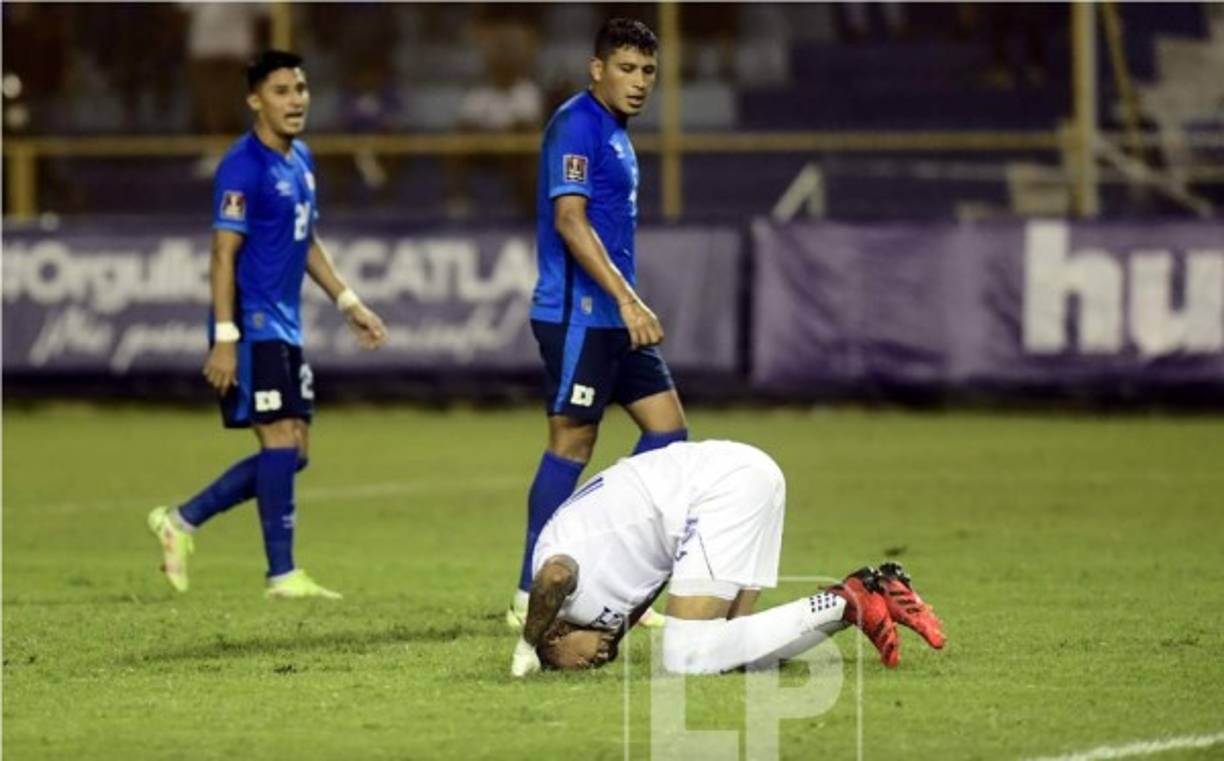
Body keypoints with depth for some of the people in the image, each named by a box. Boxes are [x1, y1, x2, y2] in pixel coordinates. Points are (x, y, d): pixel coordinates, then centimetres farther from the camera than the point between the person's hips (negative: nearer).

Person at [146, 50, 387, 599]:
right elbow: (224, 254, -17)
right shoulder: (244, 167, -14)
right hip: (252, 326, -9)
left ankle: (181, 521, 17)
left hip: (285, 328, 9)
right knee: (281, 442, -10)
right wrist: (224, 338, -21)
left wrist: (348, 303, 21)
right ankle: (282, 575, -4)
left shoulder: (300, 160, 13)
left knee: (291, 453, 8)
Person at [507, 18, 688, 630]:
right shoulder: (578, 125, -13)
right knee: (572, 443, -7)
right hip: (577, 315, -10)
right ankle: (531, 599, -2)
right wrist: (627, 300, -25)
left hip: (612, 318, 10)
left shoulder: (614, 133, 17)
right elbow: (569, 220, -21)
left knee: (668, 428, 7)